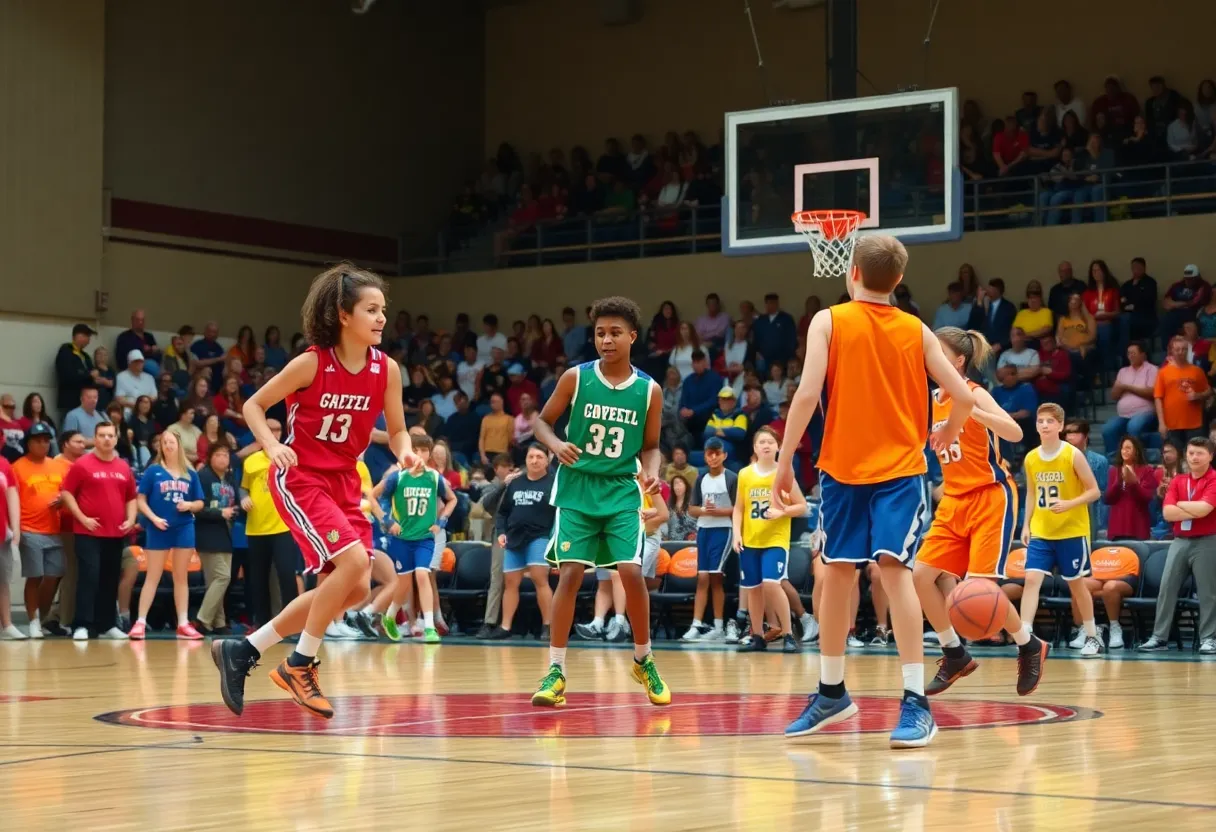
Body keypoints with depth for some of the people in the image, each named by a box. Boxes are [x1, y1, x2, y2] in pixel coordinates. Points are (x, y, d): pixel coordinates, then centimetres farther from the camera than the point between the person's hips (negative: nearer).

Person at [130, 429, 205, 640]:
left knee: (181, 577, 7)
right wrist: (153, 518, -15)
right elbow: (141, 499, -2)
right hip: (158, 530, -3)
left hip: (184, 529, 3)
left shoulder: (190, 474, 7)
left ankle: (183, 624, 11)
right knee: (153, 577, -1)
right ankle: (140, 622, 3)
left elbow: (200, 503, 10)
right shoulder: (153, 471, -1)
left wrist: (190, 505, -11)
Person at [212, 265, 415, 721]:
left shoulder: (386, 369, -4)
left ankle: (242, 651, 15)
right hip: (299, 479, -7)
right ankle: (300, 665, -5)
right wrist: (272, 446, -24)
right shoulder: (312, 362, -16)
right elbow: (253, 405, -7)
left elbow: (396, 430, 6)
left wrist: (404, 451, -17)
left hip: (344, 482, 7)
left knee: (354, 589, 4)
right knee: (354, 562, -23)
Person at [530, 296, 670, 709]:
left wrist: (651, 472, -11)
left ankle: (643, 660, 11)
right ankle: (556, 671, -2)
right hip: (576, 488, 0)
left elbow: (650, 446, 10)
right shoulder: (576, 377, -3)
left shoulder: (648, 390, 0)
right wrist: (556, 445, -15)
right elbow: (542, 421, 6)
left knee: (631, 571, -11)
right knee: (570, 573, -9)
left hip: (622, 491, 1)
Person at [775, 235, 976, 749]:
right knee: (895, 569, -1)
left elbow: (807, 394, -12)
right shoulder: (916, 331, 5)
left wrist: (785, 460, -4)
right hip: (900, 469, 2)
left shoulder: (828, 322, -2)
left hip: (842, 468, -2)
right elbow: (963, 397, 1)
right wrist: (947, 432, 22)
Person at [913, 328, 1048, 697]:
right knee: (921, 575, -5)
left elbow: (1015, 433, -27)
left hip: (990, 498, -7)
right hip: (954, 502, 7)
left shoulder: (974, 394, -11)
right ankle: (955, 655, 10)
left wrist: (969, 409, -37)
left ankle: (1030, 646, 10)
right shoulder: (934, 401, 9)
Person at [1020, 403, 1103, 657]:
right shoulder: (1031, 458, 2)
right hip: (1040, 532, 3)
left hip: (1072, 531, -3)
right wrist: (1026, 524, 6)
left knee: (1076, 584, 8)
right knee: (1031, 579, -12)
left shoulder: (1073, 455, -11)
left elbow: (1094, 491, -9)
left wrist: (1069, 504, -24)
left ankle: (1092, 637, 26)